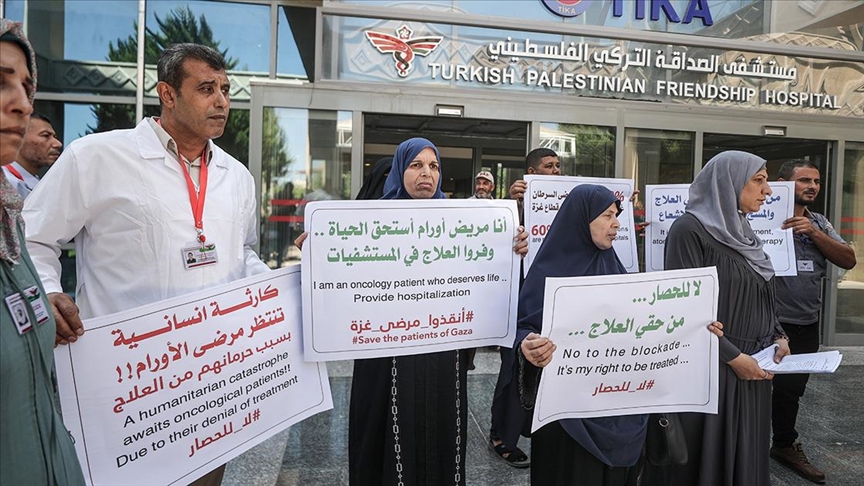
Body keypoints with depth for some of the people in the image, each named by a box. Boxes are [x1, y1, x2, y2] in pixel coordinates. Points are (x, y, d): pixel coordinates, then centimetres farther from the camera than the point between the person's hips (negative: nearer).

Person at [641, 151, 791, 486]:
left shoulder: (740, 231, 11)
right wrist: (732, 356, -17)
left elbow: (759, 298, 19)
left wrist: (778, 336, 3)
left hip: (751, 364, 8)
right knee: (704, 457, 5)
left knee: (743, 453, 16)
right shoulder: (690, 229, -15)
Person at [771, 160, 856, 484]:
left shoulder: (819, 223, 10)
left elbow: (849, 260, 0)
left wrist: (813, 232, -12)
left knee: (791, 390, 20)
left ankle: (785, 445, 38)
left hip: (807, 326, 6)